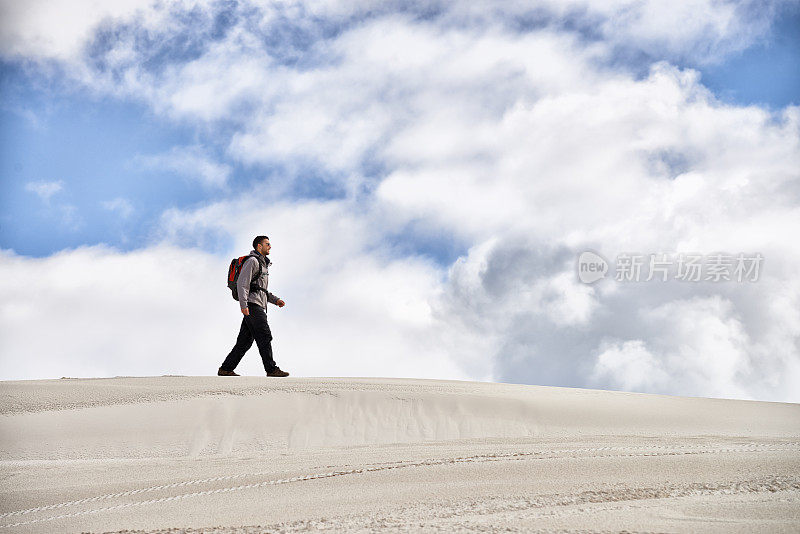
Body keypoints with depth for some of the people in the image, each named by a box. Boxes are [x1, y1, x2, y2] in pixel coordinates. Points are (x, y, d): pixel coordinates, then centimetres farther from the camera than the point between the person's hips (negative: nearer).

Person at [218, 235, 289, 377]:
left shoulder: (263, 264, 27)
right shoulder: (252, 261, -5)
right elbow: (242, 283, -15)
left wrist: (275, 300, 18)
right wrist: (243, 305, -24)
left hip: (258, 307, 10)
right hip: (252, 305, -10)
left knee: (245, 341, 6)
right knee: (265, 336, -12)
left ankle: (226, 369, 6)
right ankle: (272, 369, -13)